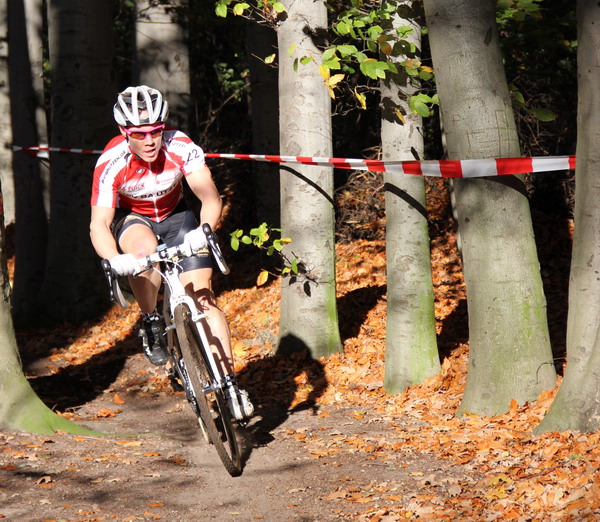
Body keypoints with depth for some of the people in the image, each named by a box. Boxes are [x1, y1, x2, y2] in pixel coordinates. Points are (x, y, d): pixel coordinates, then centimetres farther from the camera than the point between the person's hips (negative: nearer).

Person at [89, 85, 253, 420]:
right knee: (145, 250, -37)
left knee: (203, 295, -14)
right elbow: (99, 224, -33)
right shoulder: (112, 163, -30)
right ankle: (151, 323, -11)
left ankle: (230, 382, -9)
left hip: (175, 217, 1)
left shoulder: (181, 148, -28)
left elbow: (211, 197, -31)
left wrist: (204, 230, -53)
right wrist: (114, 259, -53)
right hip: (132, 219, -1)